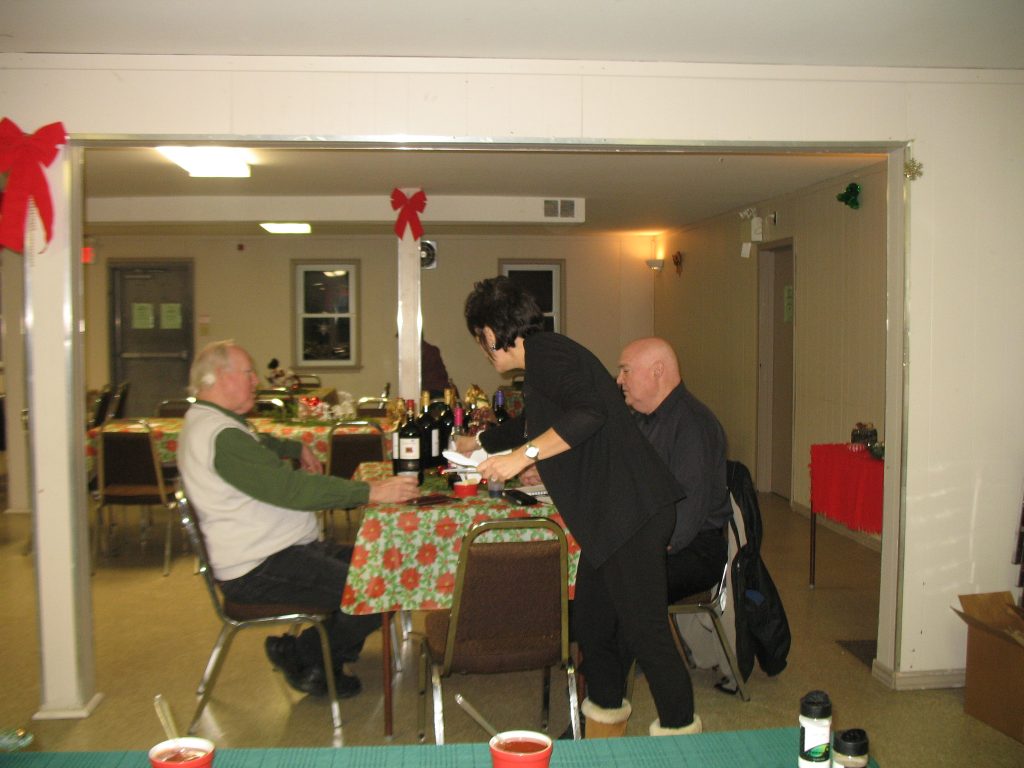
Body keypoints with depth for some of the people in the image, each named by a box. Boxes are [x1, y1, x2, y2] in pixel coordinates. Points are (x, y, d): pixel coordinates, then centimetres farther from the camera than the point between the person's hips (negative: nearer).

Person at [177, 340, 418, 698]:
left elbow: (257, 446, 40)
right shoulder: (220, 435, -20)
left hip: (274, 552, 11)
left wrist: (297, 447, 30)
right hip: (259, 570, -11)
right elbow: (290, 488, -29)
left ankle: (322, 658, 12)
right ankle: (302, 657, 2)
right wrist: (371, 491, -28)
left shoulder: (207, 421, 16)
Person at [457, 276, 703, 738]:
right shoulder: (543, 359, 24)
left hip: (631, 511, -11)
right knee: (591, 621, 18)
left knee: (644, 628, -5)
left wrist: (522, 455, -24)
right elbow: (530, 426, 43)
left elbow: (589, 412, -26)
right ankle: (606, 714, 34)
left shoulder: (544, 352, -9)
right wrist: (479, 442, 59)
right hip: (612, 515, 11)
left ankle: (680, 728, 8)